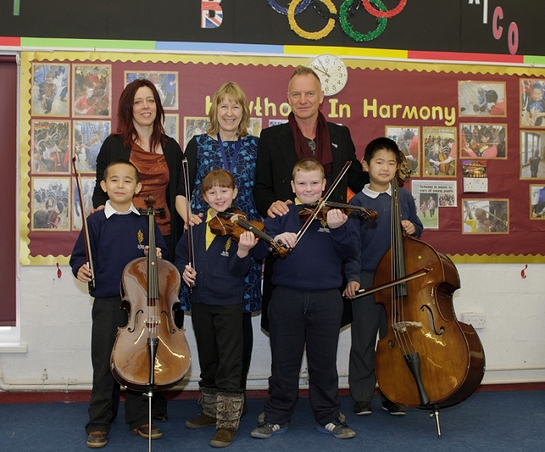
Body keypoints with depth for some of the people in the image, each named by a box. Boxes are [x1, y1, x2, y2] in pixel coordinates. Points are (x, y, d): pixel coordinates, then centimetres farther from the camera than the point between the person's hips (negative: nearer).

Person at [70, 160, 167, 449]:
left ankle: (139, 419, 24)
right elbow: (80, 255, -1)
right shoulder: (96, 221, -1)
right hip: (107, 303, -2)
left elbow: (160, 251, 14)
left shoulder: (145, 221, 5)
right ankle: (99, 424, 16)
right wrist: (80, 268, -21)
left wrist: (157, 255, -8)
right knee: (104, 365, 3)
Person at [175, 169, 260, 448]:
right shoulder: (196, 227, 6)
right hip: (200, 302, 6)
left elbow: (239, 271, -15)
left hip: (229, 304, -5)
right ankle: (211, 411, 34)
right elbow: (181, 254, 18)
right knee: (207, 362, 19)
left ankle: (228, 422, 7)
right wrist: (184, 269, -2)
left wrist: (243, 252, -34)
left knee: (229, 366, -1)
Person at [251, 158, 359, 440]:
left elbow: (351, 251, -5)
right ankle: (277, 417, 22)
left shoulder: (335, 213, 4)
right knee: (284, 361, 10)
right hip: (287, 297, 0)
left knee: (324, 362, 11)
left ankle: (328, 417, 24)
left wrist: (339, 228, -22)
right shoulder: (282, 214, 4)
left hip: (326, 298, 0)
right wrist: (274, 239, -25)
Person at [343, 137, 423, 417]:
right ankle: (362, 397, 16)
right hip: (366, 279, -3)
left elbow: (417, 227, 17)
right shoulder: (358, 202, -3)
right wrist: (352, 277, -13)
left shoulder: (404, 197, 7)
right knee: (363, 341, 4)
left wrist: (413, 229, -6)